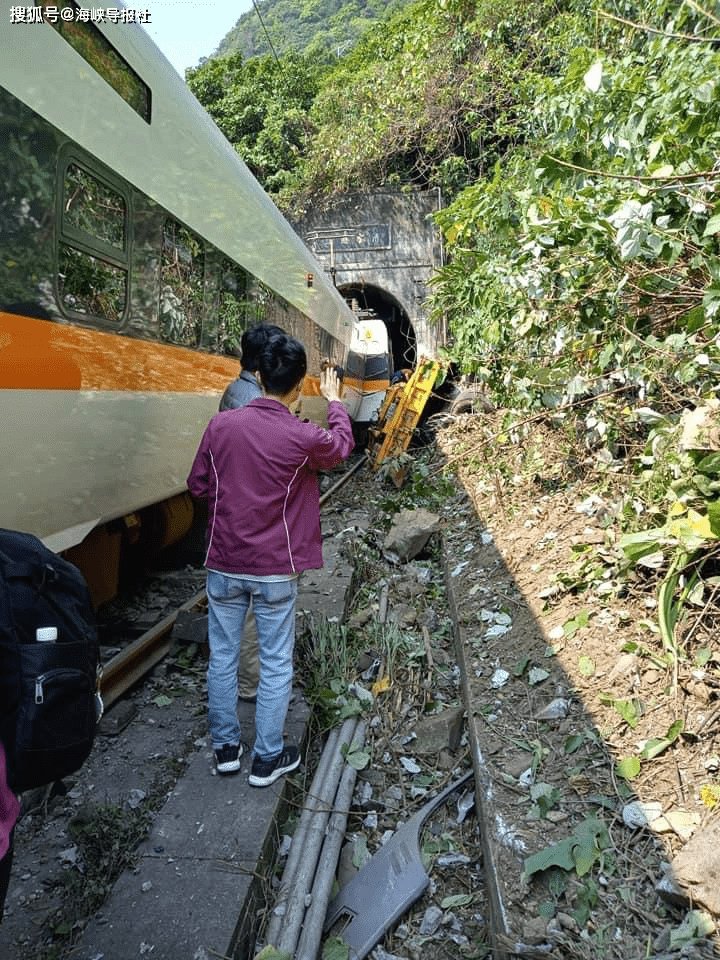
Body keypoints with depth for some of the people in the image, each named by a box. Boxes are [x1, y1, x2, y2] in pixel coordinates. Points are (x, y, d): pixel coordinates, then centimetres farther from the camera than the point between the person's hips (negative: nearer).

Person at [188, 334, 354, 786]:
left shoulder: (221, 424, -7)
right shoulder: (303, 437, -15)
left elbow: (198, 484, 5)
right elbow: (342, 445, 8)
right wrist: (334, 400, 23)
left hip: (224, 564, 3)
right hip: (275, 570, -3)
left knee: (222, 656, 17)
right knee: (276, 664, 12)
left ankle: (225, 747, 32)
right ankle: (268, 758, 24)